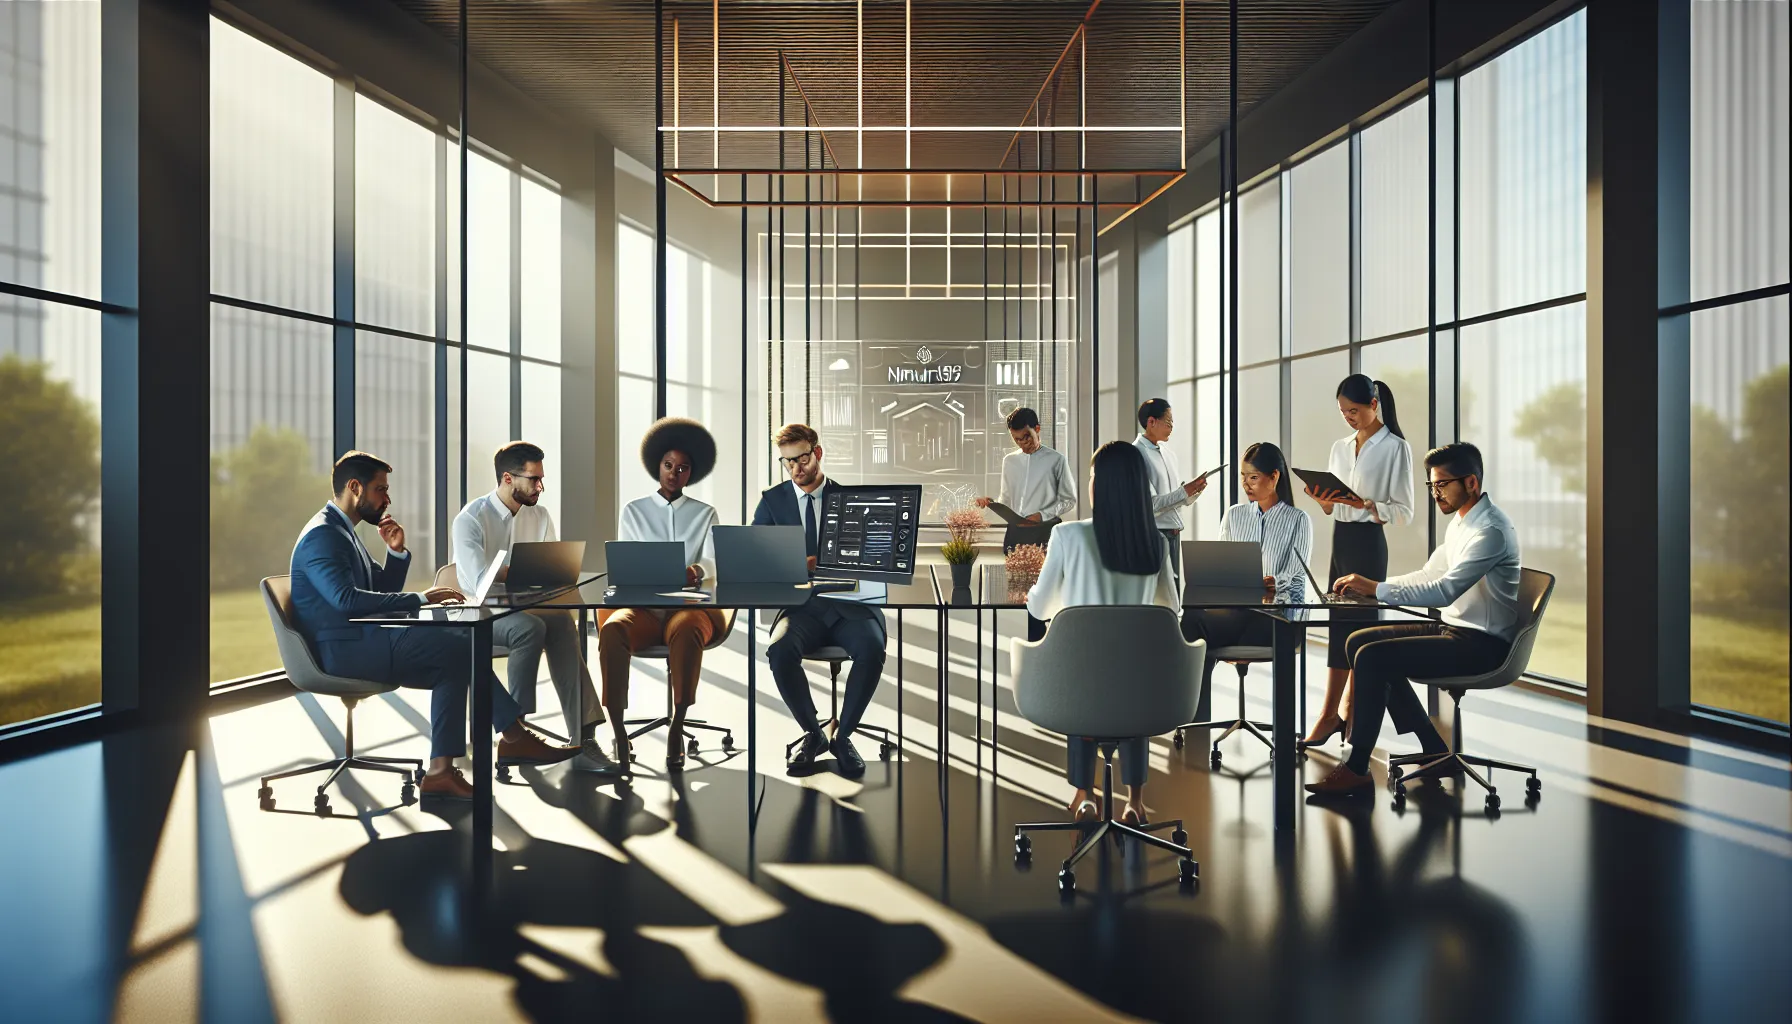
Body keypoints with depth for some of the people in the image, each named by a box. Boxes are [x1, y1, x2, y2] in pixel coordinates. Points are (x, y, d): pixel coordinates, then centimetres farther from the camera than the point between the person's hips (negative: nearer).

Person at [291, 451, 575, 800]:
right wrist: (419, 599, -28)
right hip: (341, 649, -10)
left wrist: (396, 552, 3)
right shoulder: (321, 535, -13)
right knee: (455, 648, -22)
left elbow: (383, 592, 20)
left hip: (361, 641, 10)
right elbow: (346, 598, -28)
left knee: (455, 655, -3)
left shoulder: (342, 530, 19)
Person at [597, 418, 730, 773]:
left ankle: (676, 729, -33)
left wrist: (694, 571, -26)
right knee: (612, 629, -35)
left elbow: (713, 562, 0)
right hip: (641, 605, 1)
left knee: (686, 631, -39)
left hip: (689, 606, -1)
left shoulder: (705, 513, 15)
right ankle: (618, 733, -34)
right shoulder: (634, 510, 16)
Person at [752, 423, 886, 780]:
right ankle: (812, 734, -6)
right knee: (780, 650, -32)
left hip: (849, 604, 0)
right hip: (801, 605, 1)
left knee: (871, 649, -32)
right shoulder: (772, 501, 12)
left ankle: (843, 734, -8)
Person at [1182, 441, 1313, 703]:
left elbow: (1297, 576, -3)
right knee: (1193, 618, -34)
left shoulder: (1298, 520, 8)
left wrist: (1275, 584, -26)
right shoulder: (1233, 516, 19)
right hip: (1234, 605, 4)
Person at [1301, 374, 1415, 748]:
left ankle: (1333, 714, 6)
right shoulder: (1340, 447, 14)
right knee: (1339, 622, 4)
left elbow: (1403, 512, -8)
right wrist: (1324, 500, -5)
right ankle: (1342, 713, 9)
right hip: (1339, 538, 6)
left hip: (1367, 542, -6)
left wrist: (1363, 503, -22)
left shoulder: (1396, 448, -5)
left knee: (1359, 622, -2)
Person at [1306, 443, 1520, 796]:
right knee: (1359, 641, 4)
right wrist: (1369, 585, 1)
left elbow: (1445, 590, -29)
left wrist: (1376, 588, -29)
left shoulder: (1491, 530, -19)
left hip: (1482, 644, -10)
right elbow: (1428, 575, 15)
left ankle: (1356, 769, -10)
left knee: (1372, 657, -22)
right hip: (1455, 629, 10)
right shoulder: (1460, 522, 12)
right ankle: (1435, 752, 9)